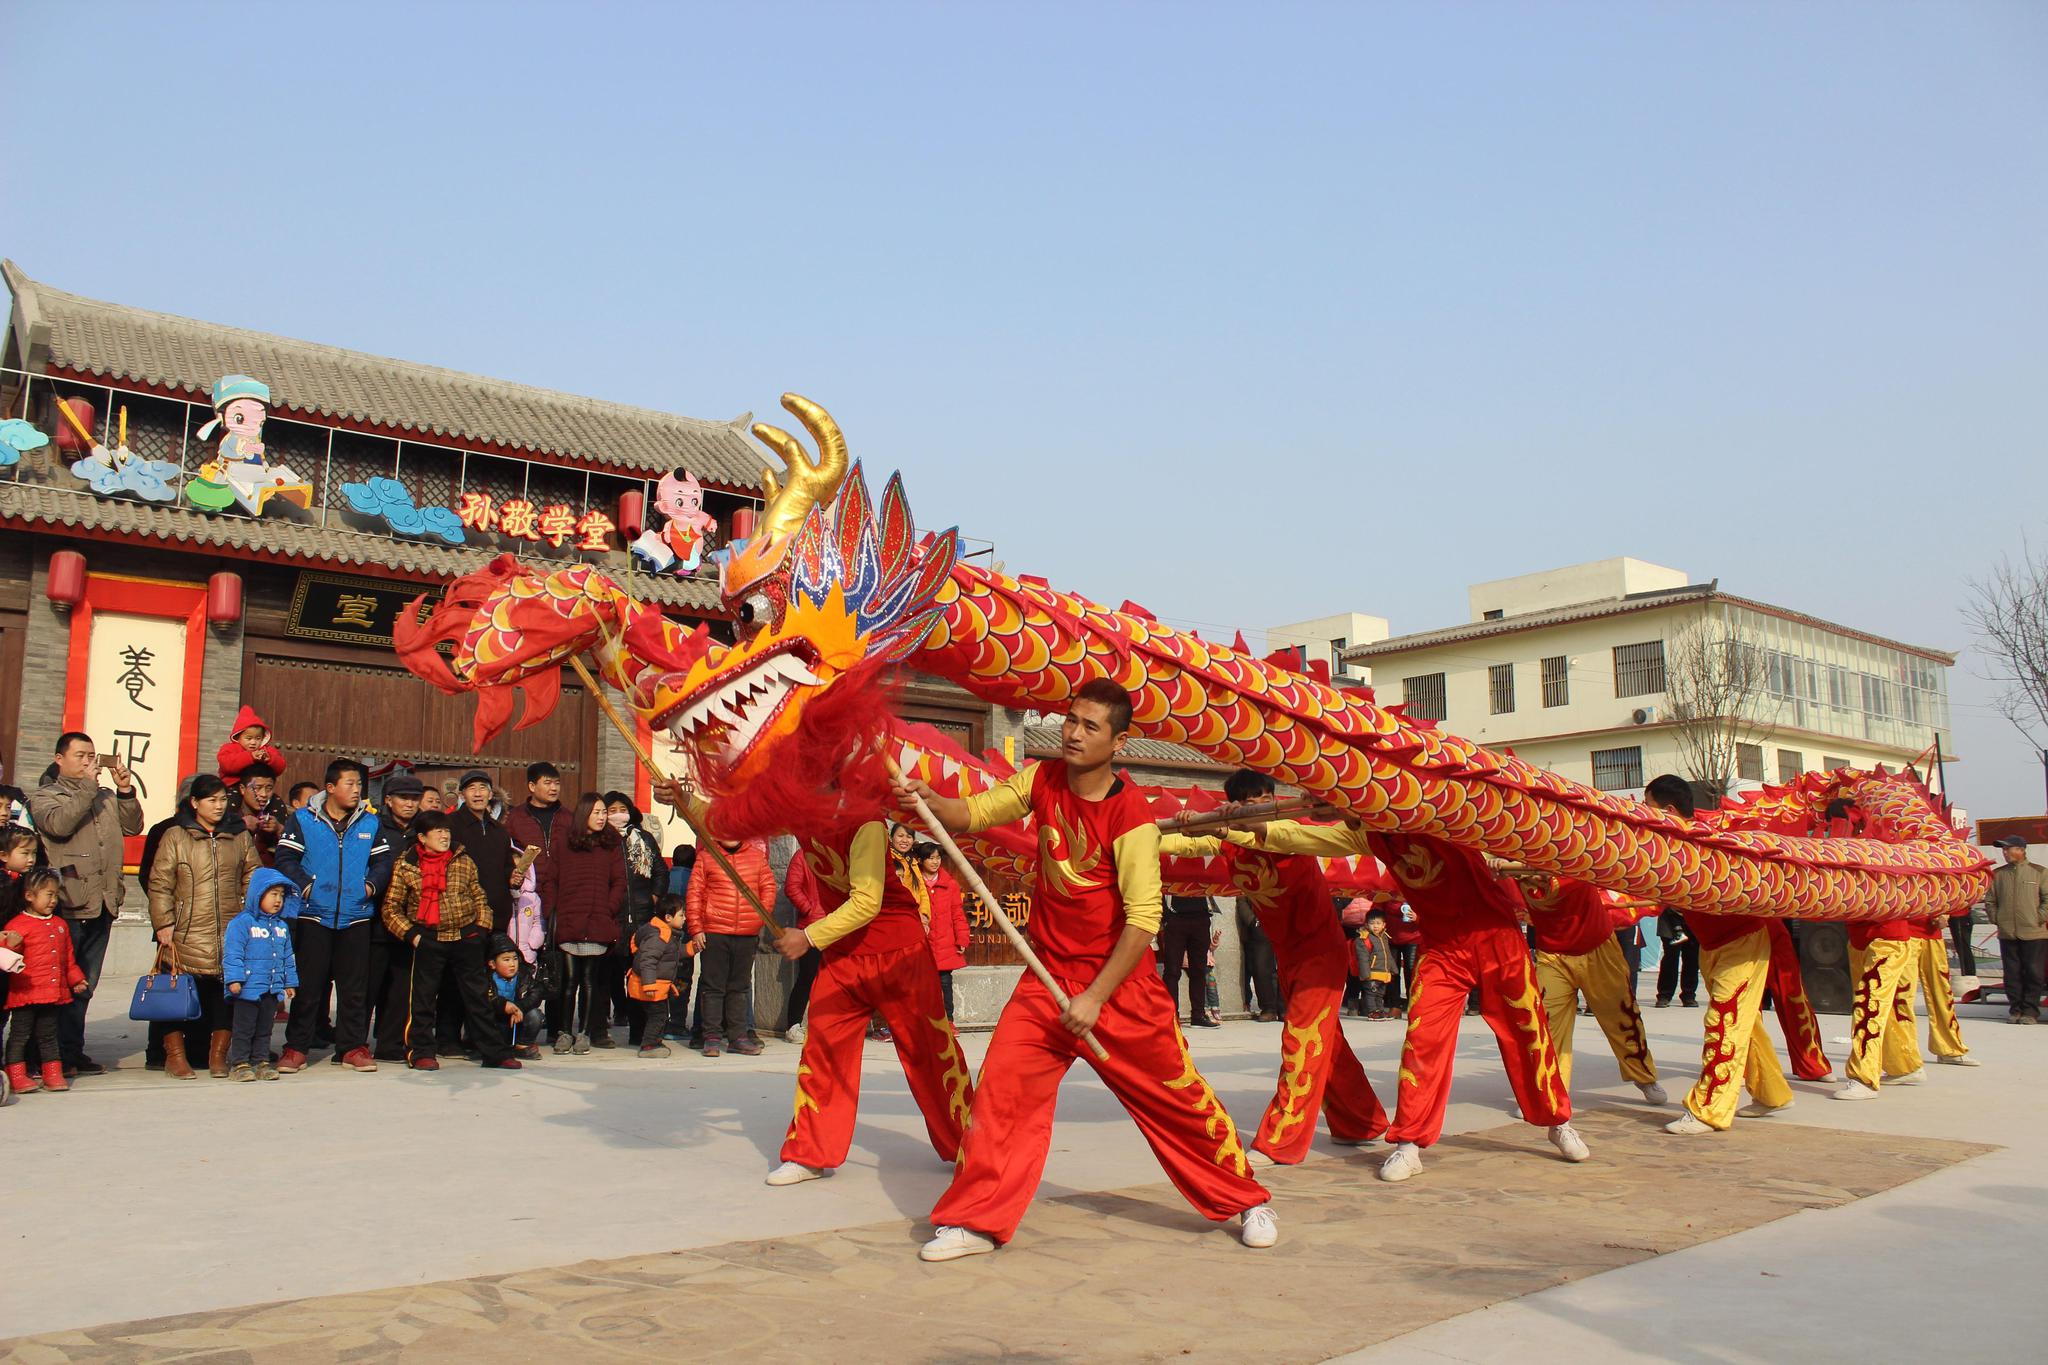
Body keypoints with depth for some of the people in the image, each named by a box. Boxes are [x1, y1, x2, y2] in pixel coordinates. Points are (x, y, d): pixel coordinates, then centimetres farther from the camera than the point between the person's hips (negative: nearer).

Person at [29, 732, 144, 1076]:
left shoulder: (106, 798, 19)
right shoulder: (44, 797, 3)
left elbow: (132, 827, 13)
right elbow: (59, 823, -17)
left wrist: (126, 790, 2)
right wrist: (87, 786, -12)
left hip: (102, 905, 6)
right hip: (67, 906, -6)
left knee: (84, 986, 11)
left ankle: (73, 1052, 18)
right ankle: (50, 1056, 3)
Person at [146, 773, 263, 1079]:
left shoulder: (240, 838, 13)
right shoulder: (176, 837, 3)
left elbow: (254, 879, 16)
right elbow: (159, 884, 0)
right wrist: (164, 924, -7)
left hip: (231, 934, 3)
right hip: (186, 935, -3)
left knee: (228, 995, 3)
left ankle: (218, 1054, 15)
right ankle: (175, 1055, 12)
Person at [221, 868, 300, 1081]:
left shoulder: (282, 926, 14)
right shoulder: (241, 923, -8)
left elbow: (288, 958, 20)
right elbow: (232, 954, -13)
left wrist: (290, 983, 19)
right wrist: (234, 979, -20)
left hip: (272, 990, 6)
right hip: (248, 989, -6)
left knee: (264, 1029, 13)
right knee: (243, 1029, 1)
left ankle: (261, 1062, 19)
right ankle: (239, 1064, 7)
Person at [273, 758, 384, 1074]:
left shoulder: (370, 822, 8)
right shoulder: (302, 819, 1)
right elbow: (285, 858, -2)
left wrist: (371, 884, -4)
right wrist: (304, 883, -14)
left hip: (356, 915, 2)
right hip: (313, 915, -2)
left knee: (355, 985, 5)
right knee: (307, 984, 2)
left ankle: (353, 1047, 14)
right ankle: (295, 1047, 12)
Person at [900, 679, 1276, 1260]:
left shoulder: (1130, 816, -18)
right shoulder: (1043, 780, 0)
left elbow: (1143, 920, -20)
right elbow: (973, 812, 4)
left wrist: (1095, 998, -21)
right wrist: (930, 800, -19)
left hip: (1120, 982, -4)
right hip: (1047, 976, 4)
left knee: (1175, 1093, 5)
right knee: (1002, 1086, -6)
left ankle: (1246, 1201, 24)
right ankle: (975, 1219, 5)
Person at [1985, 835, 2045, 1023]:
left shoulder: (2038, 872, 1)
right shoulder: (1997, 875, 8)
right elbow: (1989, 900, 13)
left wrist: (2040, 918, -8)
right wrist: (1996, 919, 3)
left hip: (2034, 933, -3)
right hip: (2007, 934, 3)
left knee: (2033, 973, 0)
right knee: (2012, 973, 5)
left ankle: (2030, 1010, 7)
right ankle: (2015, 1009, 12)